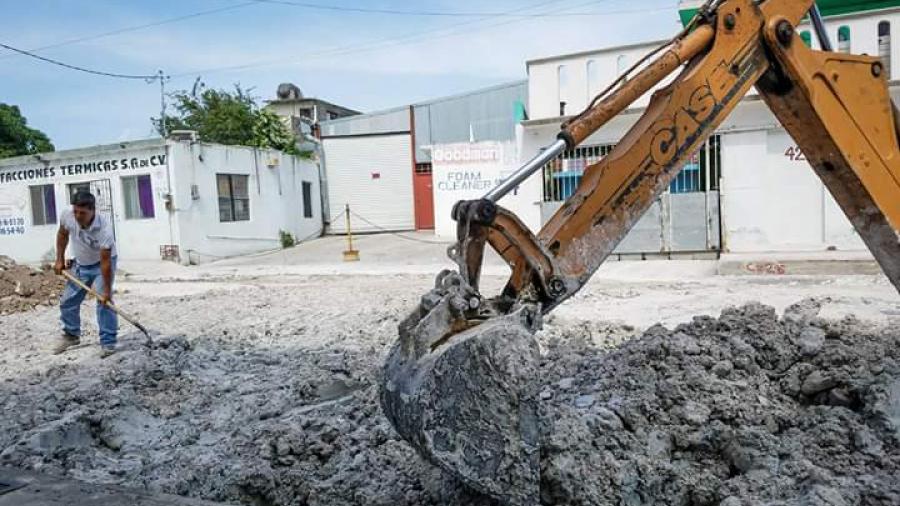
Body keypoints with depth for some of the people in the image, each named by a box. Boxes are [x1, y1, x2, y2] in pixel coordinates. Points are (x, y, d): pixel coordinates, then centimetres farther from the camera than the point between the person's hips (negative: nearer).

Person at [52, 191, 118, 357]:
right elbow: (62, 234, 3)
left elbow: (105, 261, -32)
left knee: (104, 302, -15)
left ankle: (108, 342, -6)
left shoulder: (104, 228, -37)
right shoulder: (67, 215, -23)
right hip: (80, 264, 6)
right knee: (68, 301, 11)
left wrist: (107, 290, -29)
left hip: (102, 264, -5)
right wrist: (60, 259, 0)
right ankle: (71, 335, 32)